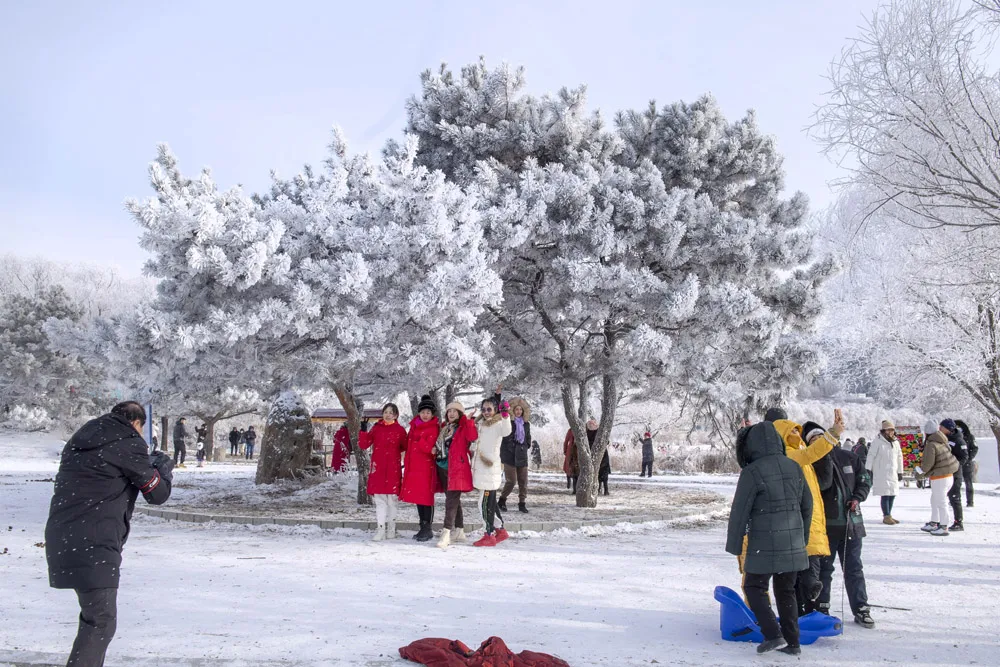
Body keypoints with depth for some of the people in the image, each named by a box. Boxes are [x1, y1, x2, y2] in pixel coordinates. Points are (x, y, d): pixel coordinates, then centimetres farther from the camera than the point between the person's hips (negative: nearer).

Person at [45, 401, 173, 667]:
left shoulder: (81, 438, 15)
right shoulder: (129, 444, -8)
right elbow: (158, 494, -1)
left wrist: (148, 465, 23)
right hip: (93, 545, -9)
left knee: (94, 615, 22)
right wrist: (164, 467, 19)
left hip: (62, 539, 9)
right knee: (101, 622, -7)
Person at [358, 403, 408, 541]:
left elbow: (406, 447, 13)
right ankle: (380, 530, -6)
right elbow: (364, 445, 3)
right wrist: (363, 430, -9)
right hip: (378, 469, 1)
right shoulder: (376, 428, 7)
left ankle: (391, 530, 15)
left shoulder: (400, 430, 5)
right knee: (380, 500, -4)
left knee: (392, 500, 6)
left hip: (393, 470, 0)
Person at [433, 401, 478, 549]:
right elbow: (438, 443, 29)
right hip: (443, 468, 7)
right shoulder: (443, 428, 16)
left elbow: (473, 437, -23)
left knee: (451, 500, -13)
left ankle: (446, 533, -18)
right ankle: (459, 532, 21)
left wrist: (469, 421, -28)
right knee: (453, 499, 13)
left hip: (457, 468, -7)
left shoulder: (464, 427, -3)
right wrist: (435, 449, 10)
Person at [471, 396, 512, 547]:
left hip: (490, 469, -8)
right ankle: (500, 530, 27)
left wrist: (505, 415, -44)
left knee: (486, 503, -7)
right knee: (491, 502, 16)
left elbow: (506, 431, -31)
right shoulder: (480, 424, 16)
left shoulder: (498, 425, -8)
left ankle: (489, 535, -1)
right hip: (480, 468, 8)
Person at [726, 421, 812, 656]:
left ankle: (773, 634, -2)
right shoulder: (794, 468, 5)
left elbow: (739, 512, -11)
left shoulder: (752, 472, -14)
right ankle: (792, 641, 18)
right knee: (786, 591, 17)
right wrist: (802, 539, 24)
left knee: (754, 587, 10)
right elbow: (807, 506, 13)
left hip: (764, 546, -6)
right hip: (793, 546, 6)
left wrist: (735, 547, -1)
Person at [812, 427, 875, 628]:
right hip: (826, 524, -2)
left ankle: (860, 609, 17)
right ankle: (821, 608, 17)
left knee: (854, 568, 10)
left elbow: (865, 480, 9)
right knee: (824, 567, 7)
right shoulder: (814, 463, -6)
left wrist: (857, 498, -7)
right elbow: (823, 484, -22)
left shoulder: (849, 457, 3)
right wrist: (826, 457, -26)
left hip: (852, 522, 2)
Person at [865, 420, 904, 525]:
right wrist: (868, 469, -13)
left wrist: (900, 472, 21)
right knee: (885, 494, -10)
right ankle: (886, 517, -4)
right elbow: (871, 455, -9)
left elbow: (899, 457, 21)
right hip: (881, 472, -7)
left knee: (892, 494, 8)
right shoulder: (878, 441, -7)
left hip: (893, 472, 7)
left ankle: (888, 515, 19)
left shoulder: (896, 442, 13)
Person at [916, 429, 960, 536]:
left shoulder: (931, 445, -19)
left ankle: (944, 527, 7)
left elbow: (928, 463, -22)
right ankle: (933, 523, 31)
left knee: (941, 503, 0)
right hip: (949, 476, 9)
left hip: (939, 479, -9)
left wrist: (922, 469, -2)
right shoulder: (943, 443, 7)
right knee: (935, 500, 21)